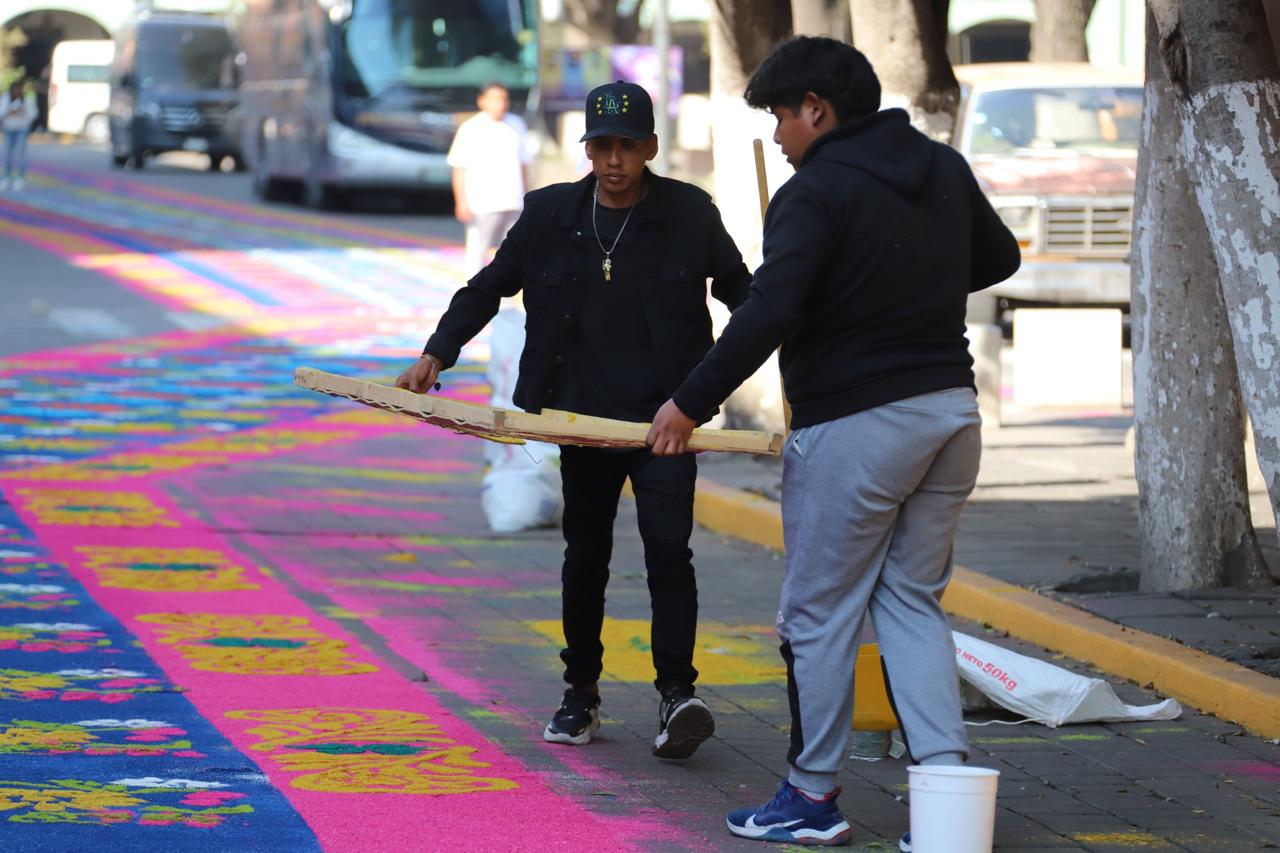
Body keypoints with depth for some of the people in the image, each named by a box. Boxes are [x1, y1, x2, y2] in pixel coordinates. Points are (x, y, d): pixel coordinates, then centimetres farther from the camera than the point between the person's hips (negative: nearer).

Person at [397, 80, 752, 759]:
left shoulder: (690, 213, -2)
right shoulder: (549, 214, 3)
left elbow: (739, 290, 8)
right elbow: (488, 288, 11)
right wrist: (435, 356, 0)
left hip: (665, 417, -3)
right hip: (584, 420, 3)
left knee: (667, 550, -14)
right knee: (585, 558, 12)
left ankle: (677, 694, -15)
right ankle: (581, 693, 24)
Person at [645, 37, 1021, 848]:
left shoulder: (815, 192, -14)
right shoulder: (946, 170, 9)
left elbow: (766, 315, -23)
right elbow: (999, 257, 26)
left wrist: (691, 403, -17)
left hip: (854, 428, -7)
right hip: (952, 409, 7)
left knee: (820, 613, 5)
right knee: (913, 600, 14)